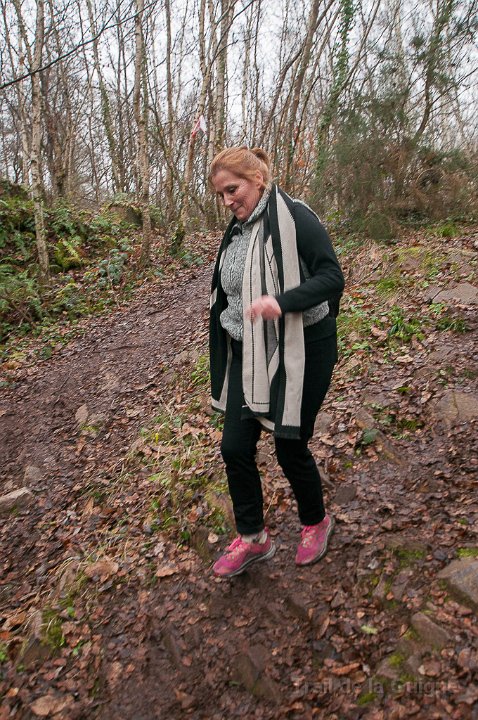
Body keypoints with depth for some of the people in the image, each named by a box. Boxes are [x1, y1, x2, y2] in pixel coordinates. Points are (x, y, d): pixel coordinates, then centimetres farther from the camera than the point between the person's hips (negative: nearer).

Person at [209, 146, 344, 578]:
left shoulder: (295, 218, -13)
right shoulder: (238, 229, 10)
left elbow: (332, 278, -19)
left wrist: (282, 302, -34)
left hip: (301, 352, -7)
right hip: (250, 355, 7)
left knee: (290, 448, 5)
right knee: (235, 447, 5)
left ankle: (316, 523, 36)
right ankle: (253, 538, 28)